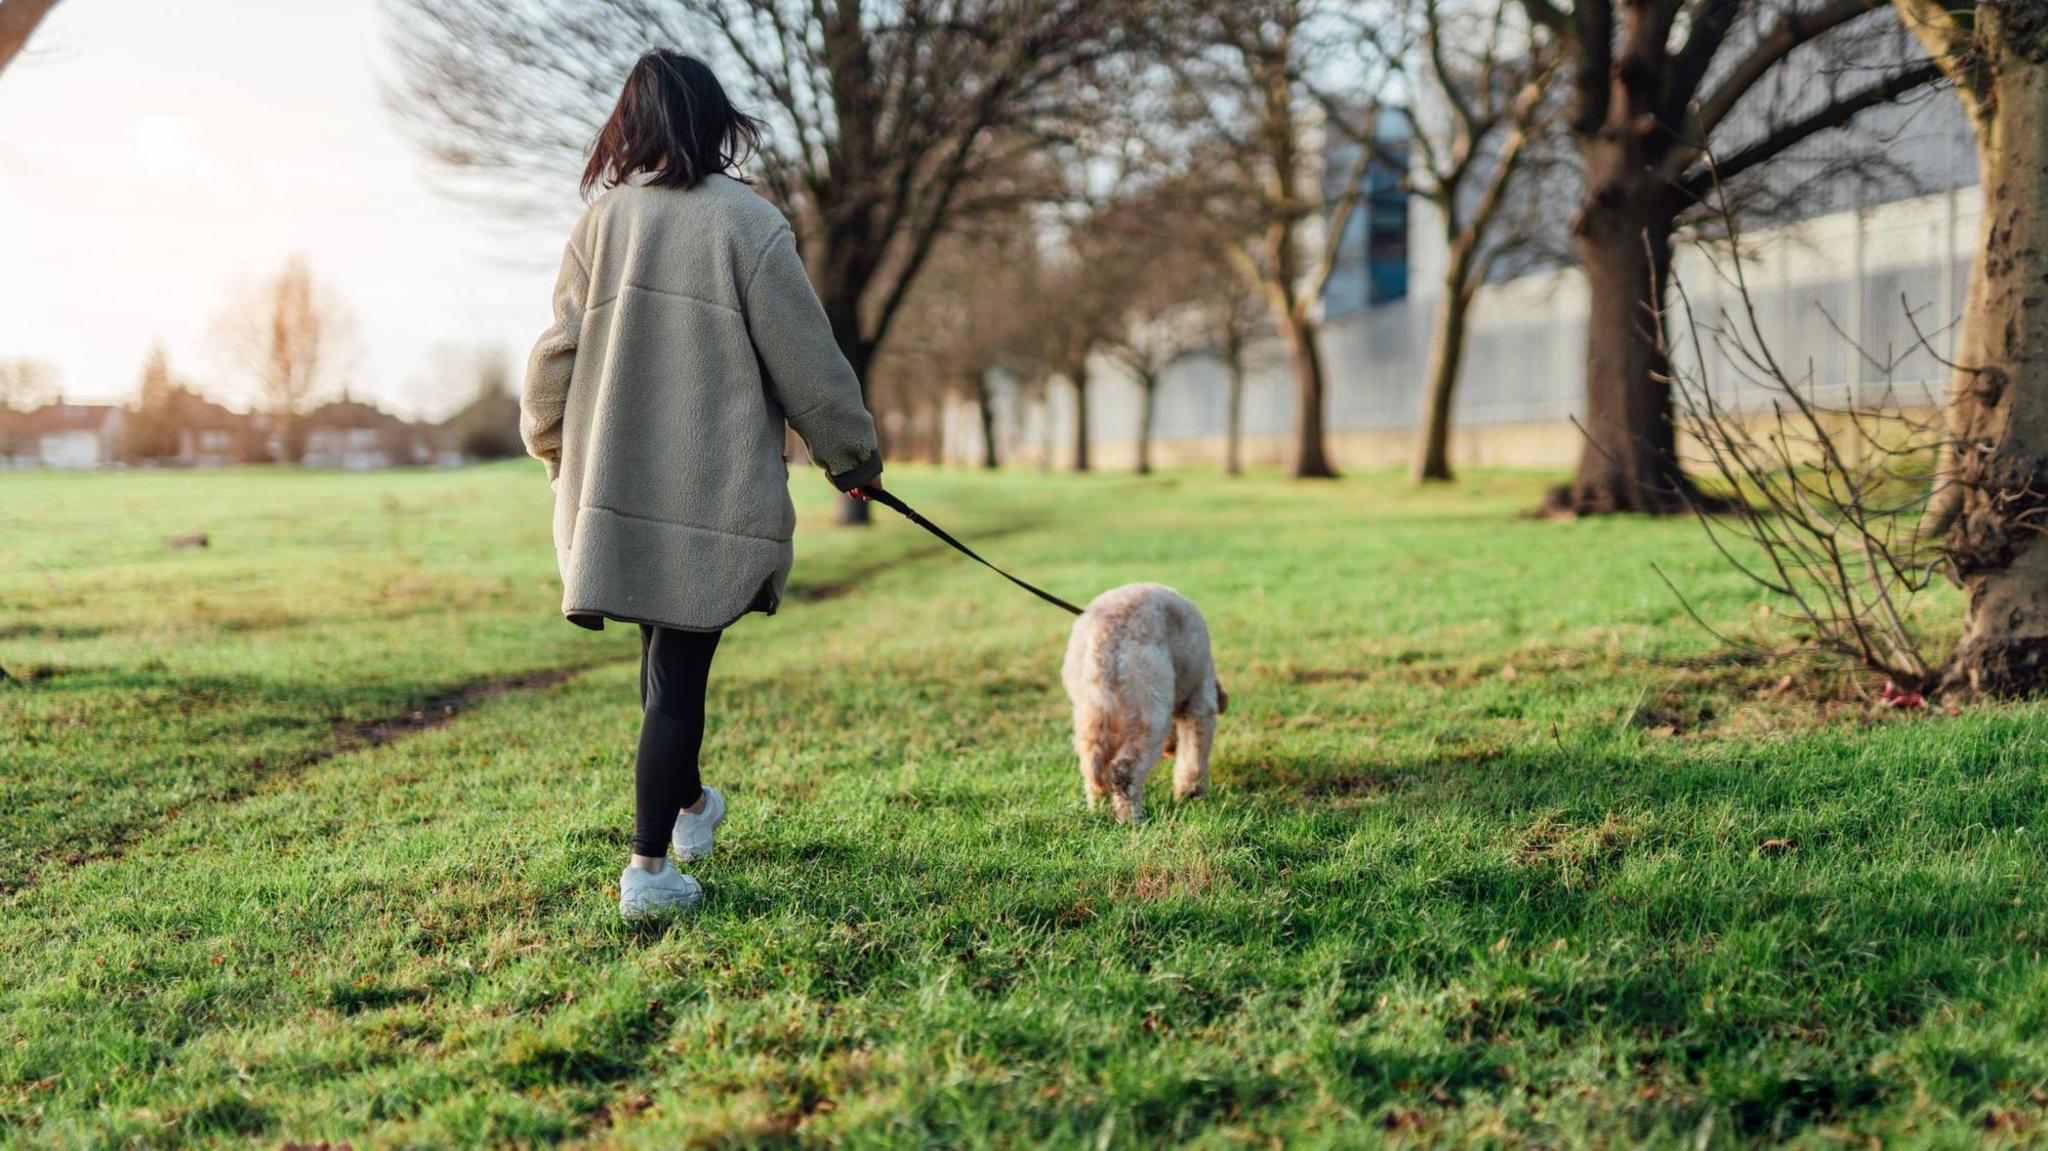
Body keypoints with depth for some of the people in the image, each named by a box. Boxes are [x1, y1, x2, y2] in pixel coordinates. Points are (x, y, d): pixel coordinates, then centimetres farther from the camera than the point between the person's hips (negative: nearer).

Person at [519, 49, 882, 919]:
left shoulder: (602, 219, 4)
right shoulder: (747, 222, -8)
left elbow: (559, 350, 9)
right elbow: (805, 358, -4)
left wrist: (558, 453, 25)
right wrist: (852, 456, 10)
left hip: (613, 488, 4)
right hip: (713, 492, -4)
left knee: (664, 655, 20)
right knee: (679, 672, 0)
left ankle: (688, 807, 39)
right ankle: (650, 865, 0)